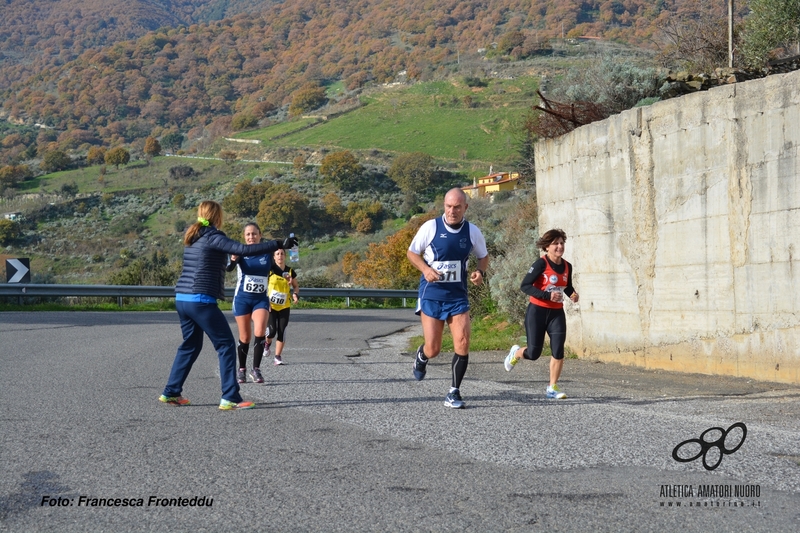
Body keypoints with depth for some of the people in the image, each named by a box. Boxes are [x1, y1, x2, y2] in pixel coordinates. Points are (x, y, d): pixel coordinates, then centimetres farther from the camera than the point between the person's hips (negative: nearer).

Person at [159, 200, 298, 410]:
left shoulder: (192, 237, 14)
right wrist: (279, 245, -20)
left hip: (182, 299, 9)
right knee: (226, 345, -3)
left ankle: (171, 393, 23)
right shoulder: (212, 237, -10)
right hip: (201, 301, -9)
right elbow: (244, 249, -20)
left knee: (190, 345, 21)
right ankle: (230, 398, -7)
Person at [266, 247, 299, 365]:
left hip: (284, 307, 2)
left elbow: (296, 286, 14)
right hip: (271, 306, -2)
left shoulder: (290, 271, 3)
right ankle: (267, 343, 24)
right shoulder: (270, 269, -6)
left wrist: (295, 294, -6)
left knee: (282, 331, -2)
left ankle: (278, 357, 6)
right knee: (272, 330, -10)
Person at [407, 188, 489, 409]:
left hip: (457, 295, 2)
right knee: (433, 349, -2)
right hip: (431, 294, -2)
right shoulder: (430, 227, -8)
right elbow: (412, 252, 3)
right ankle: (421, 356, 38)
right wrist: (425, 269, -16)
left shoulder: (472, 232, -2)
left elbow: (483, 256, 14)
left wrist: (480, 272, -8)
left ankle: (454, 393, 2)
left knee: (463, 342, -13)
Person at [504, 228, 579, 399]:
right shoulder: (541, 264, -14)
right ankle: (516, 353, 37)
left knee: (558, 350, -8)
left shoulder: (567, 266, 4)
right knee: (534, 353, 0)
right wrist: (548, 295, -25)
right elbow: (525, 286, -17)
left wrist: (573, 294, -1)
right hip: (537, 311, -4)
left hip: (556, 313, 5)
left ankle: (552, 388, 5)